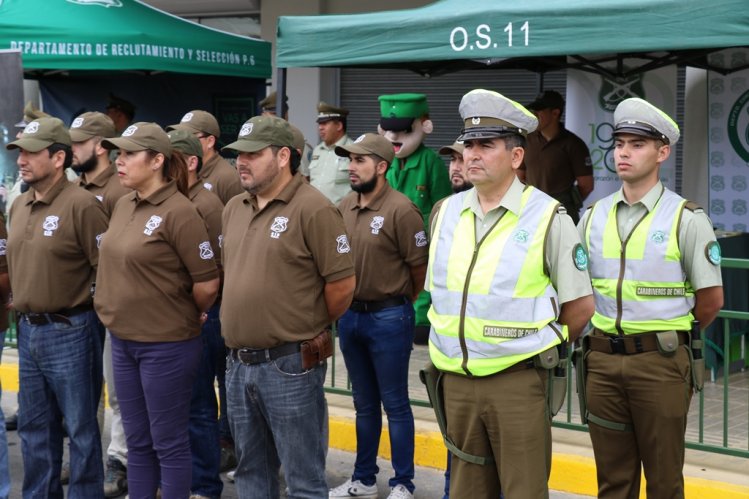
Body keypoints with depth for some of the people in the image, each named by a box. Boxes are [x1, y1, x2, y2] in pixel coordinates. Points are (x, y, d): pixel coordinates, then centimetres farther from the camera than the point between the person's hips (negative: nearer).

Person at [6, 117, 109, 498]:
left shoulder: (82, 205, -15)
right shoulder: (19, 205, 9)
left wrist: (82, 305, -7)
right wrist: (22, 306, 14)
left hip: (69, 332, -8)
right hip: (27, 330, 8)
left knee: (80, 428, 5)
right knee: (34, 426, 17)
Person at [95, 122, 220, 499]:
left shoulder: (178, 211, -17)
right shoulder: (123, 206, 6)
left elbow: (207, 284, -15)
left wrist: (188, 317, 1)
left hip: (166, 345, -7)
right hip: (123, 341, 7)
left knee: (168, 443, 5)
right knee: (137, 442, 17)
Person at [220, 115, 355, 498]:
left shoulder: (313, 209, -13)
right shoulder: (234, 209, 11)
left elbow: (342, 282, -12)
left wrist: (310, 328, 1)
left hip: (290, 365, -7)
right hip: (238, 363, 7)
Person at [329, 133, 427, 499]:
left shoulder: (400, 210, -15)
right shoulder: (344, 207, 5)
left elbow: (419, 266, -9)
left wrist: (399, 304, 4)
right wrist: (343, 306, 11)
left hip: (388, 318, -6)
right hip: (349, 315, 6)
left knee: (394, 404, 4)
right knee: (364, 404, 17)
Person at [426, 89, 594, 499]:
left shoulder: (548, 218, -8)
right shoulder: (445, 213, 7)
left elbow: (581, 306, -3)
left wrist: (541, 347, 4)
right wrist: (460, 348, 13)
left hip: (517, 382, -5)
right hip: (456, 380, 5)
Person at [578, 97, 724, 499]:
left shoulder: (686, 218, -5)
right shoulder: (594, 217, 8)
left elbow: (711, 299, -2)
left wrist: (671, 335, 8)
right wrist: (611, 334, 11)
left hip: (660, 363, -4)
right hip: (603, 359, 4)